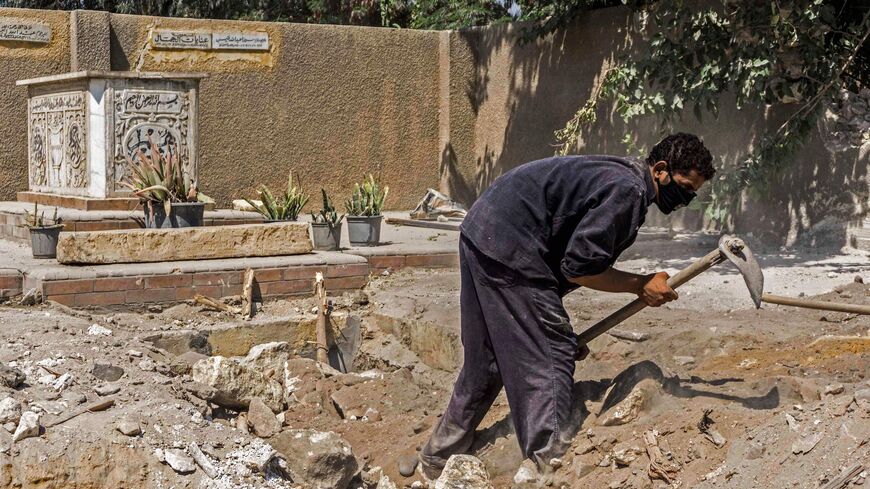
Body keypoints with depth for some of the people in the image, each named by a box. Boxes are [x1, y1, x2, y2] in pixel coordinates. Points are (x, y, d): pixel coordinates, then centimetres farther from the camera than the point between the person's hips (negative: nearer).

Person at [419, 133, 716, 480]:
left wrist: (563, 332, 18)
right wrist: (641, 286, -6)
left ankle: (437, 460, 30)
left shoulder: (617, 177, 17)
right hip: (508, 246, -10)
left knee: (485, 361, 18)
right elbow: (579, 267, -17)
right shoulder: (628, 190, -15)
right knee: (548, 359, -7)